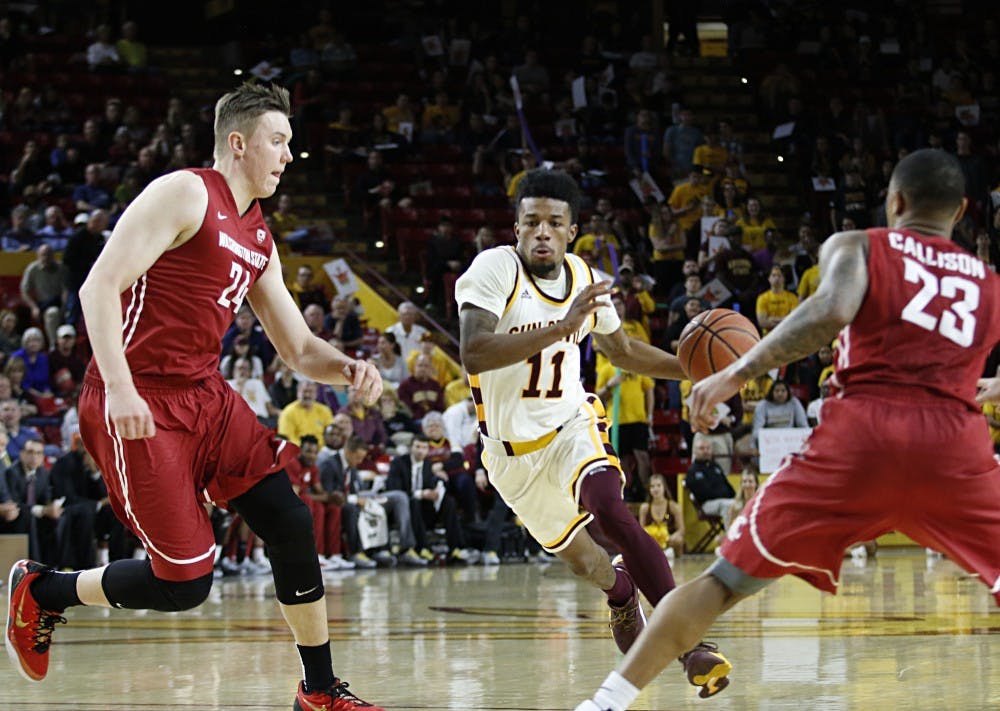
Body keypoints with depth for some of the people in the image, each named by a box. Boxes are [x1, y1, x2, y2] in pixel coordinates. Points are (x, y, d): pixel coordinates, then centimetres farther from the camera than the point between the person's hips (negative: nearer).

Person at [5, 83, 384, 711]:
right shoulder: (185, 194, -10)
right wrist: (120, 387, -28)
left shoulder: (260, 241, 16)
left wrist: (346, 369, -3)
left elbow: (299, 350, 20)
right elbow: (100, 286, -18)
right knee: (185, 583, -9)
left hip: (205, 396, 8)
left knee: (292, 524, -3)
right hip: (138, 406, -8)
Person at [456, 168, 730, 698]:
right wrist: (560, 328, -40)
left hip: (572, 421, 1)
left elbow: (622, 350, 16)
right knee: (578, 558, 13)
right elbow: (473, 355, -34)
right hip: (513, 446, -1)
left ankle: (689, 640, -34)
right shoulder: (495, 268, -19)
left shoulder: (583, 278, -3)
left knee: (609, 508, -30)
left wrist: (691, 369, 1)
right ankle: (620, 592, 50)